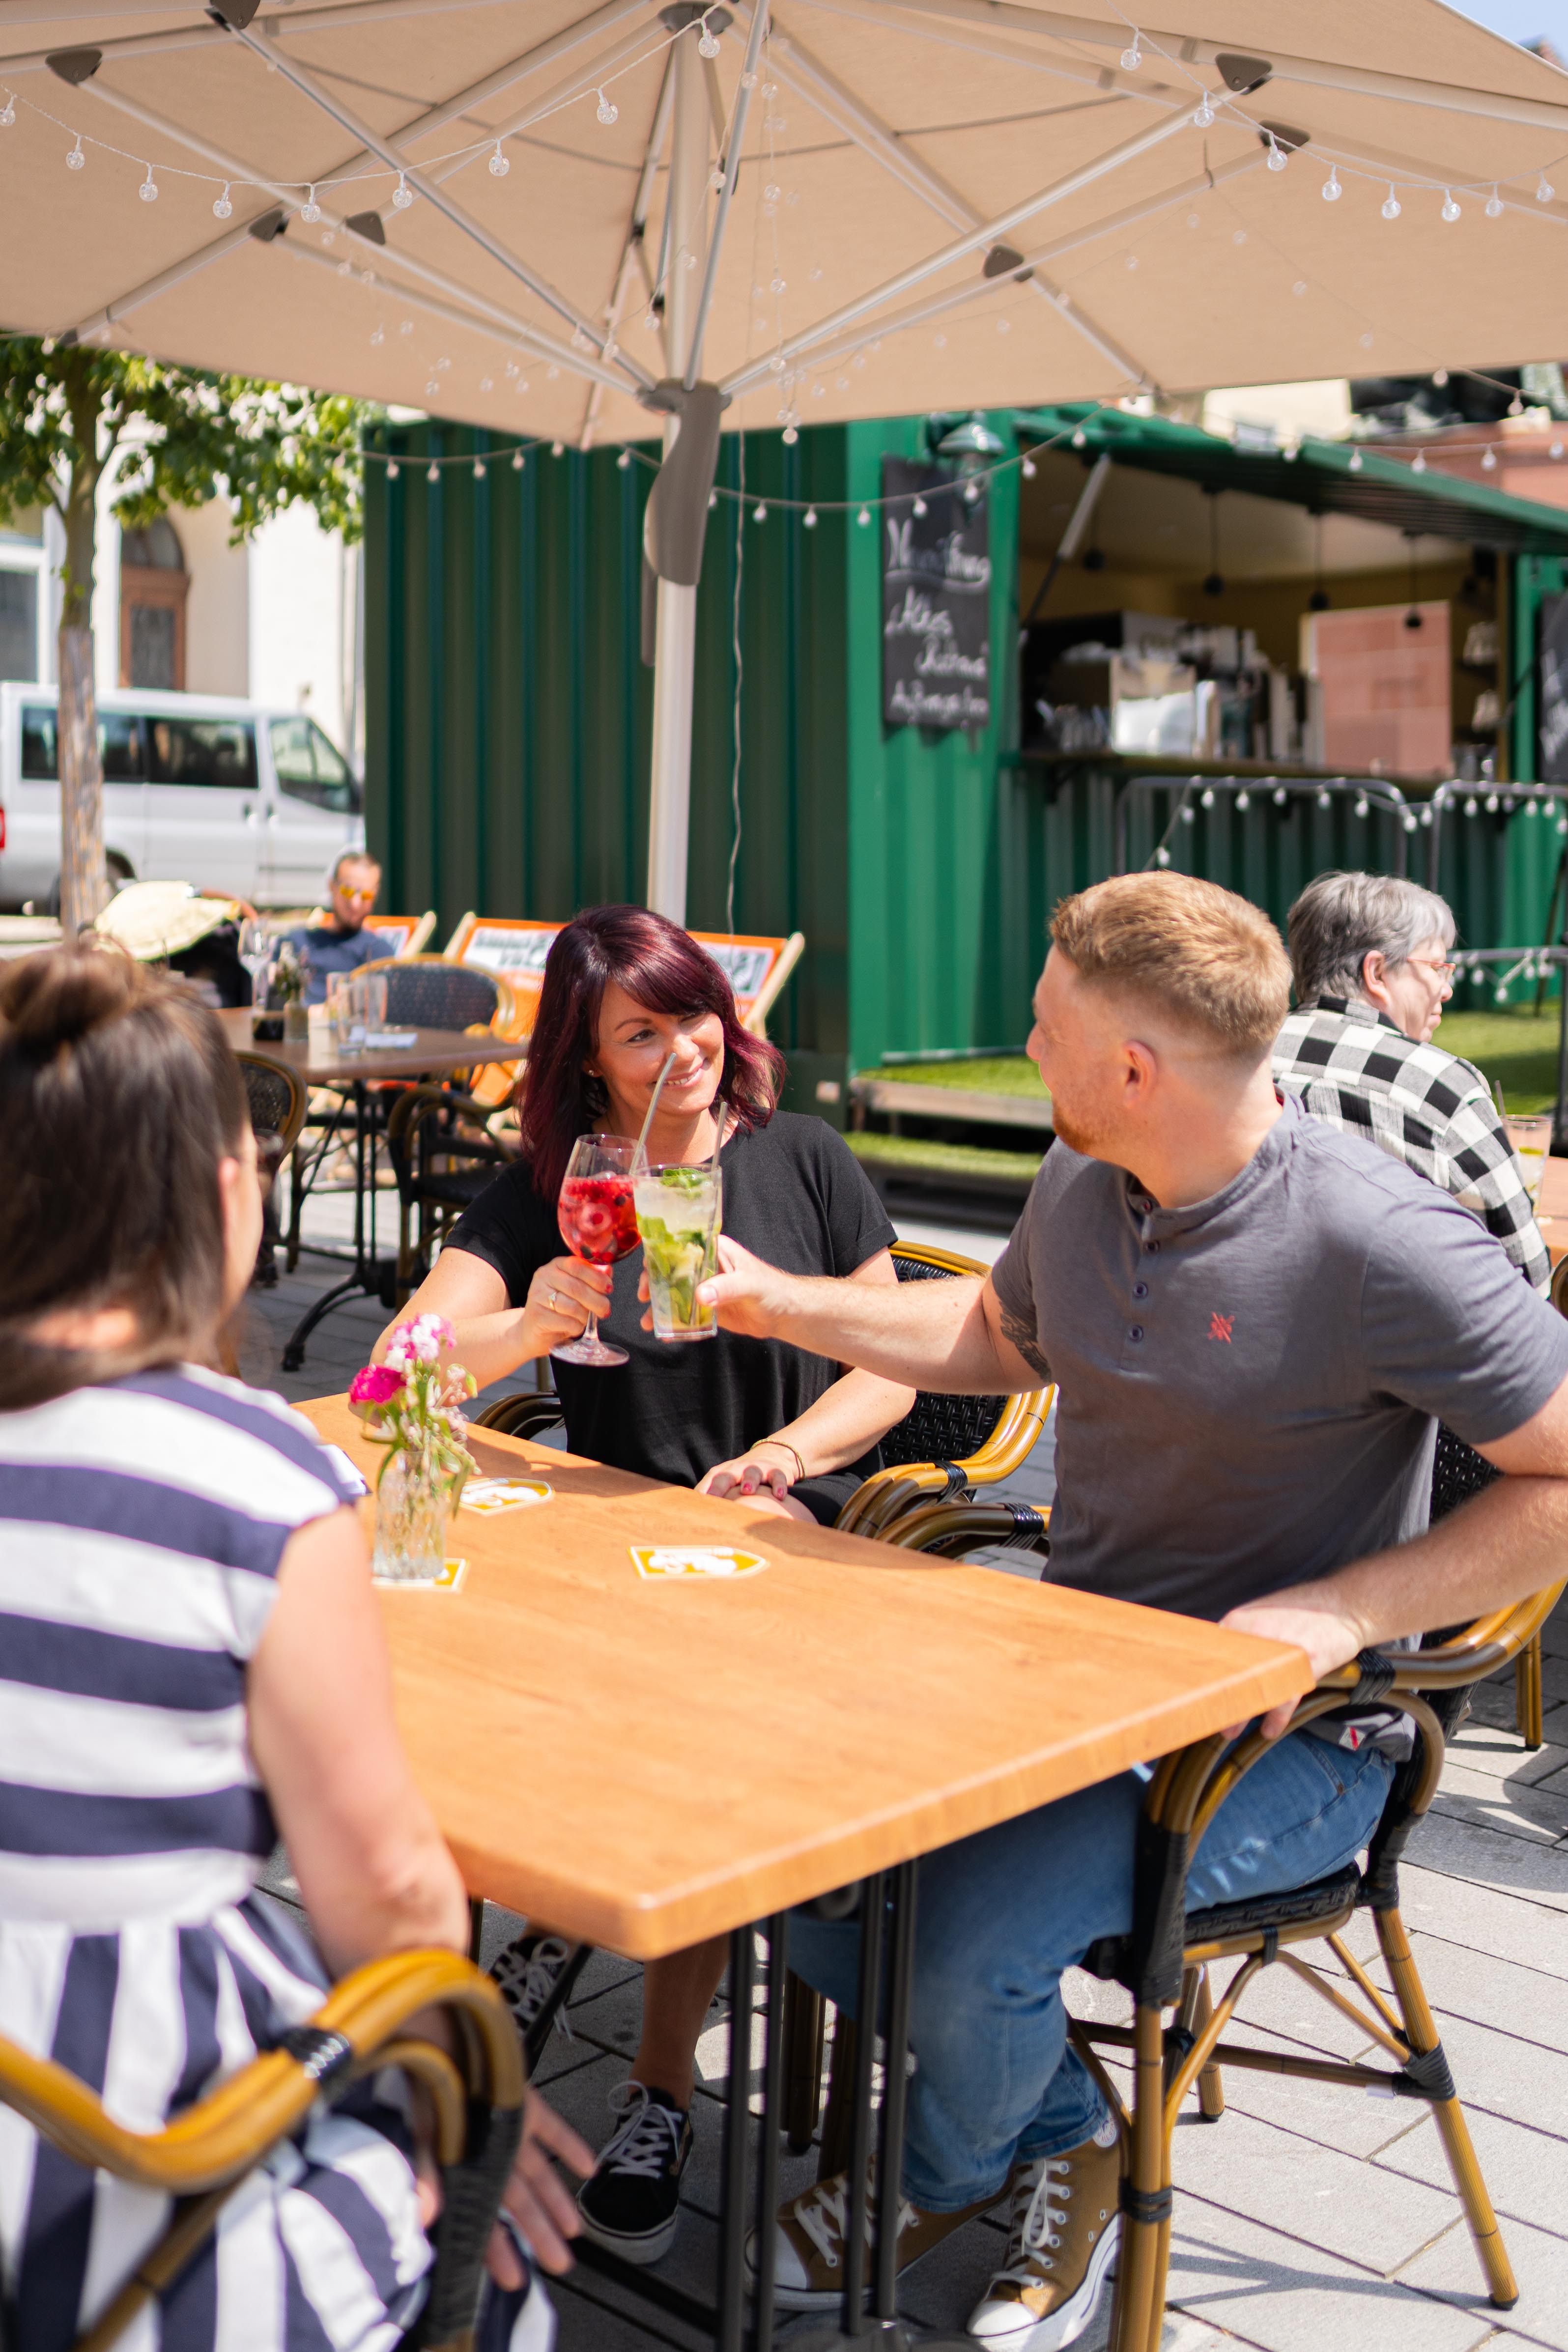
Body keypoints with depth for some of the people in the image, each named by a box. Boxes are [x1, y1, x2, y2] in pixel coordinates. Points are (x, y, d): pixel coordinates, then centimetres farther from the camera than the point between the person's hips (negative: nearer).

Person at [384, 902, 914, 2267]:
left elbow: (897, 1363, 6)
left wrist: (789, 1453, -12)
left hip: (805, 1536, -1)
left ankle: (664, 2085, -15)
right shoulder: (547, 1191, 7)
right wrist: (532, 1327, -24)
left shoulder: (803, 1159, 5)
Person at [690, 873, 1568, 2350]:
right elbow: (994, 1336, 22)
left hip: (1283, 1732, -7)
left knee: (976, 1933, -25)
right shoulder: (1079, 1187, 1)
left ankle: (942, 2179, 14)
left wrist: (1343, 1609, -24)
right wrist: (773, 1302, 18)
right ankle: (1058, 2142, 13)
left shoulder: (1378, 1244, -22)